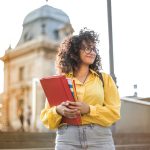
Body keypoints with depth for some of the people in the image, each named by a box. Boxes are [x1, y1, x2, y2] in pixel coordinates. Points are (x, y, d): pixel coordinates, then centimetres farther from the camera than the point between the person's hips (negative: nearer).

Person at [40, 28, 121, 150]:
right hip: (67, 139, 0)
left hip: (100, 138, 0)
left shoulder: (105, 78, 10)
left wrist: (89, 109, -14)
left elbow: (114, 112, 1)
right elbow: (46, 116, 7)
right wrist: (58, 111, -14)